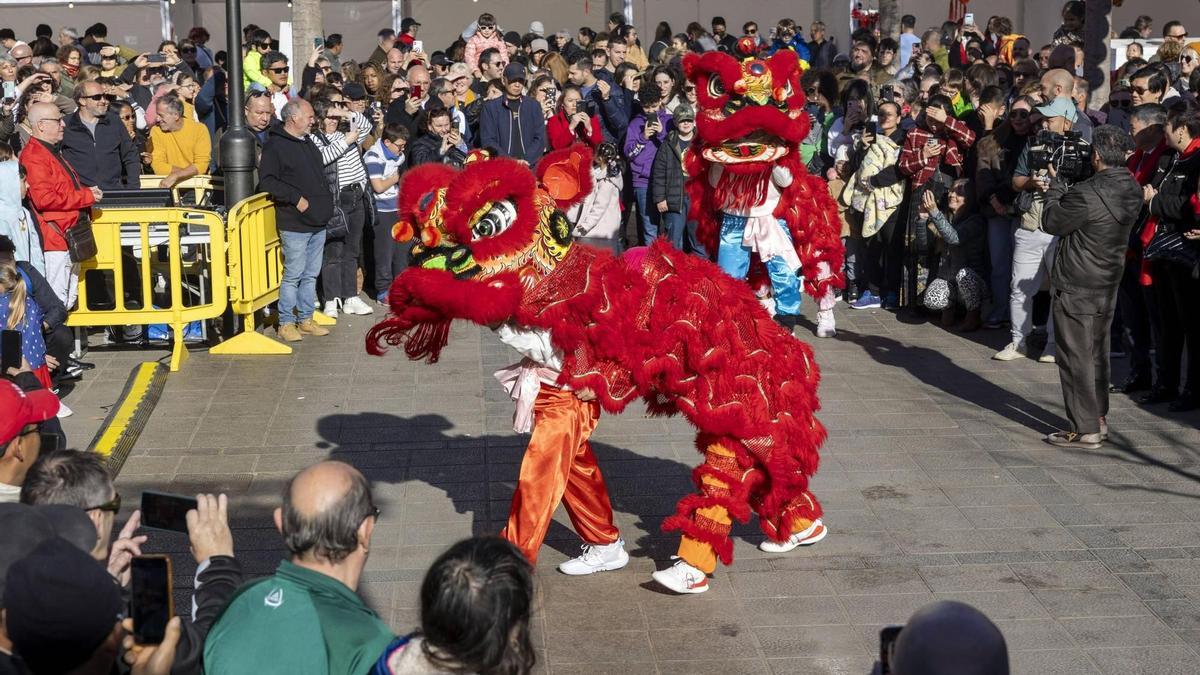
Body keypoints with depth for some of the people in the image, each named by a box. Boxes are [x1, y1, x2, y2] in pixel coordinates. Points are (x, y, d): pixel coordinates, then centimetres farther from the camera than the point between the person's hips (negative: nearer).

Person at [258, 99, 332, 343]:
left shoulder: (307, 143, 16)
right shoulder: (275, 145, -11)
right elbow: (266, 180, -17)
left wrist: (325, 202, 18)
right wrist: (295, 198, -19)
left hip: (317, 222, 8)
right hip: (294, 224, -8)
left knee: (311, 274, 12)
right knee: (293, 274, -4)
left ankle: (306, 319, 21)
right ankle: (286, 323, 5)